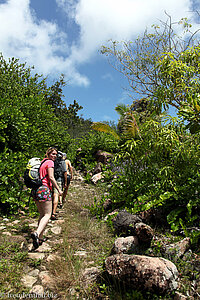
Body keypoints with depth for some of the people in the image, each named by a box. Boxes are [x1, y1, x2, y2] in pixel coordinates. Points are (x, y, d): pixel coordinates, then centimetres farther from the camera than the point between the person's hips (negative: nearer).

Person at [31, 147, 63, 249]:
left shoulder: (42, 162, 21)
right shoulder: (50, 162, -4)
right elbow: (51, 177, -12)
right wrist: (59, 189, -7)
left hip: (36, 189, 9)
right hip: (45, 189, -8)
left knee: (42, 215, 16)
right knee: (47, 215, -6)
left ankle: (40, 238, 17)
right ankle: (36, 233, -25)